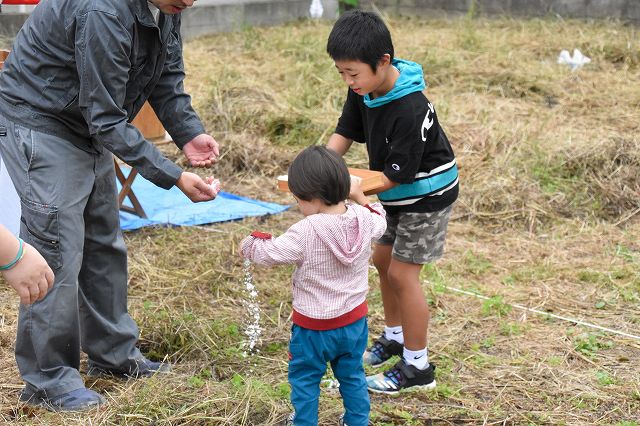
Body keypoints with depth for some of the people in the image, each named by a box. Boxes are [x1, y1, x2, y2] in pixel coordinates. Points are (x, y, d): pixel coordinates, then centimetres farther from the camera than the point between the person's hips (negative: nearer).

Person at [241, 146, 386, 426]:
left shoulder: (305, 232, -28)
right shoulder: (363, 219, -11)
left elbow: (270, 253, -17)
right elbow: (379, 220, 13)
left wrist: (249, 244, 3)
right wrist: (360, 196, 25)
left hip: (314, 325, -5)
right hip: (354, 319, 6)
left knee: (304, 379, 16)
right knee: (352, 375, 24)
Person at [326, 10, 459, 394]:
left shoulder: (411, 110, -33)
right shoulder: (365, 90, -8)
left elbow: (394, 176, -28)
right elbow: (346, 132, -1)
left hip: (427, 193, -9)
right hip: (400, 195, 9)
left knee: (402, 272, -7)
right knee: (383, 260, 17)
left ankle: (418, 366, 4)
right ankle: (394, 337, 36)